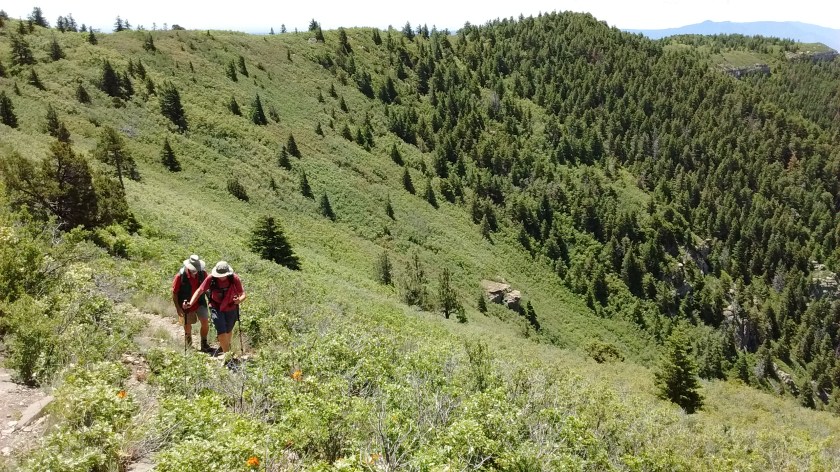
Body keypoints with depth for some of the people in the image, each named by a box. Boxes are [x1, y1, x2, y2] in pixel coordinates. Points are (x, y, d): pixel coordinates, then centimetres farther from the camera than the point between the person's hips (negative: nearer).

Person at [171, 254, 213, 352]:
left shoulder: (203, 273, -10)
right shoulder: (180, 276, -18)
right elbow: (174, 293, -10)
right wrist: (178, 308, -12)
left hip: (200, 303, 2)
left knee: (205, 322, -11)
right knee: (187, 327, 12)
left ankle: (204, 344, 6)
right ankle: (189, 346, 36)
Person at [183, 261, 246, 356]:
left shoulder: (234, 279, -21)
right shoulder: (211, 278, -21)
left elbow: (243, 294, -17)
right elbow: (199, 291, -17)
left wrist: (239, 300, -40)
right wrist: (190, 303, -30)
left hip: (231, 309, 1)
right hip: (216, 308, -1)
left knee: (228, 331, 20)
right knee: (221, 331, -12)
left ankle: (223, 347, 50)